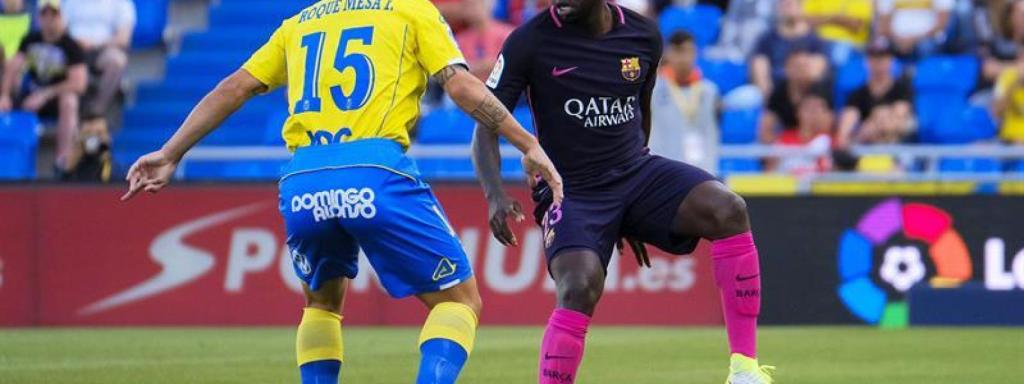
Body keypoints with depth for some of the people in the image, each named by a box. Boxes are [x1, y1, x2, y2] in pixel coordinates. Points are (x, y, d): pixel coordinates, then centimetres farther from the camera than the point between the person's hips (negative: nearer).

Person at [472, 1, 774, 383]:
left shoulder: (643, 36, 2)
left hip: (636, 172, 3)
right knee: (579, 289, -30)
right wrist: (495, 196, -24)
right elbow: (487, 128, -6)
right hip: (569, 191, -3)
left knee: (729, 210, -22)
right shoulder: (529, 42, -9)